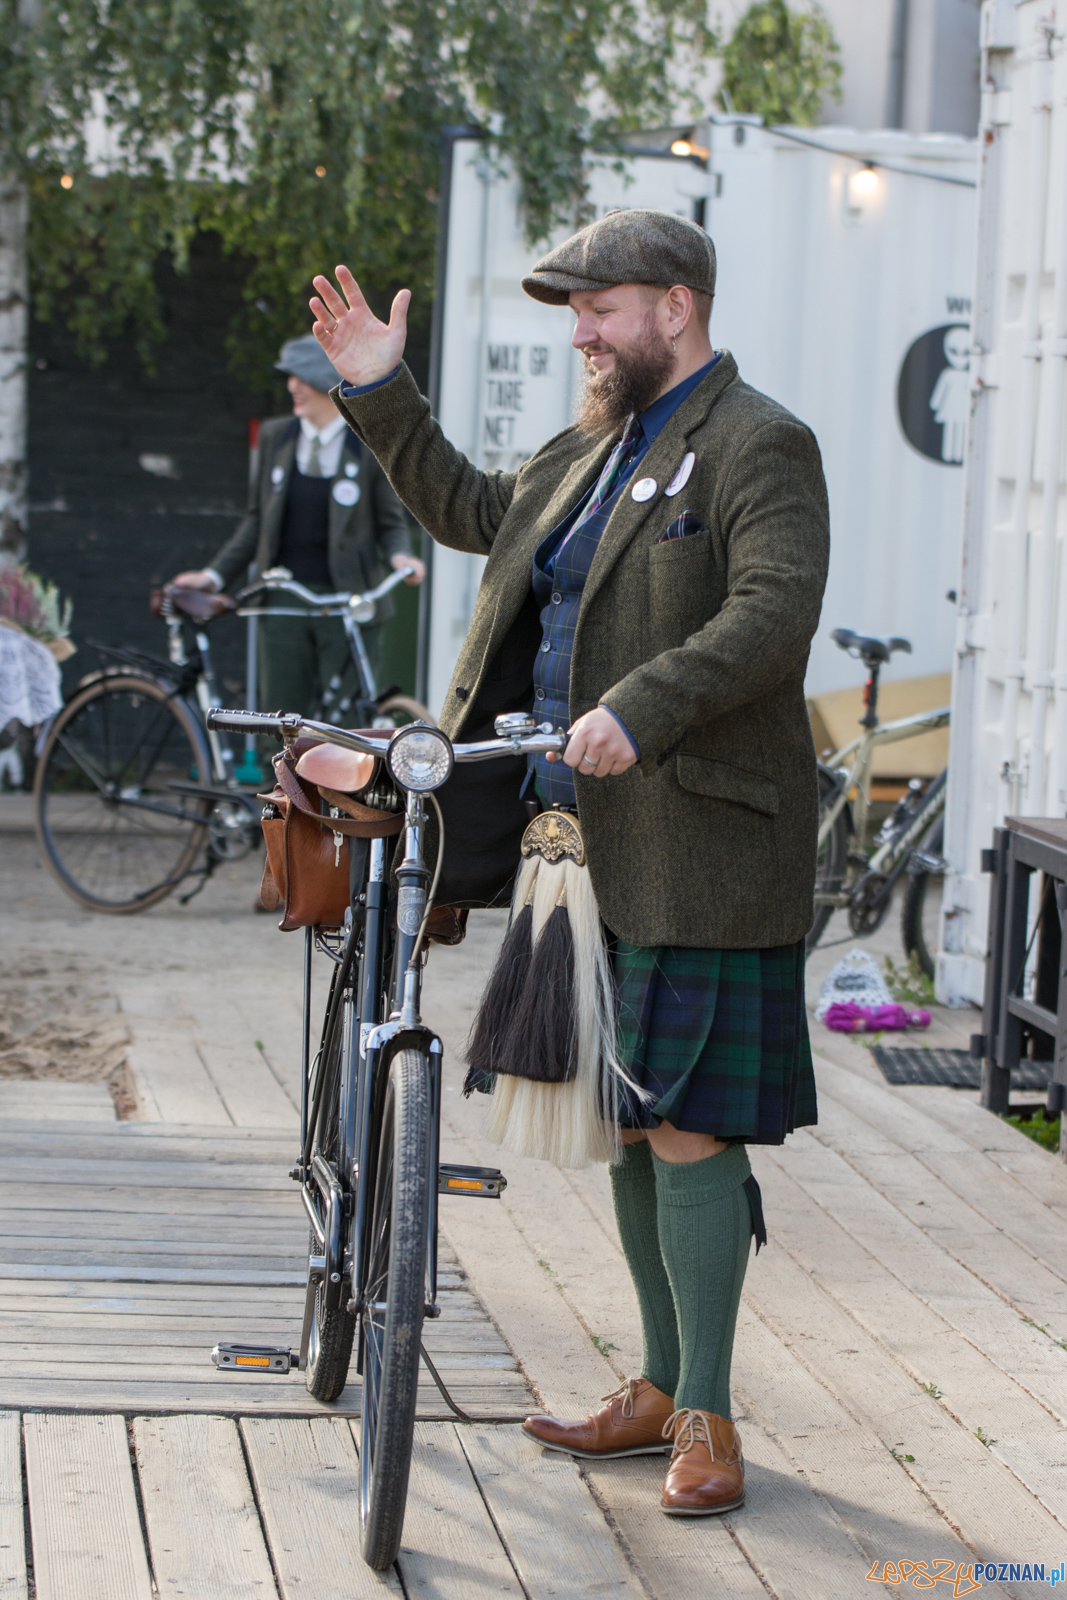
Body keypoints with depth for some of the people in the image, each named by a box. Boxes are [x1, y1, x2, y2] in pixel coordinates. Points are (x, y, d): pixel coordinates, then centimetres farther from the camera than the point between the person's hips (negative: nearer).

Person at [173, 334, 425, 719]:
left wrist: (400, 556, -18)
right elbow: (257, 520, 14)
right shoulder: (276, 436, 8)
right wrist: (215, 575, 9)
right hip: (284, 600, 3)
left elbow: (391, 523, 3)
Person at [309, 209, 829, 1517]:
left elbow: (773, 615, -24)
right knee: (621, 1113, 14)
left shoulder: (758, 448, -10)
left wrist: (639, 709, -35)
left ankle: (707, 1419, 1)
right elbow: (475, 513, 31)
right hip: (594, 836, 9)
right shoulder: (600, 444, 19)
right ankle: (660, 1387, 26)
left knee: (683, 1124, -8)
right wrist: (379, 394, 23)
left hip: (698, 845, -9)